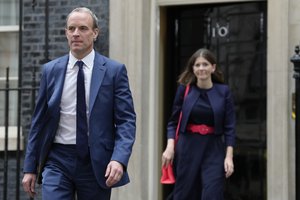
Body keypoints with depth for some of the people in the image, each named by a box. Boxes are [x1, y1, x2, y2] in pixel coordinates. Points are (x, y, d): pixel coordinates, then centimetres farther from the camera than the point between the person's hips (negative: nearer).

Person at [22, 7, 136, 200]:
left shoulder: (114, 70, -2)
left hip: (96, 162, -1)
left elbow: (126, 120, -5)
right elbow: (39, 121, 9)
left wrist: (119, 159, -21)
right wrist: (30, 167, 6)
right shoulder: (51, 70, 5)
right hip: (58, 160, 1)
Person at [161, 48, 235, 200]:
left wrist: (229, 156, -7)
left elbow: (229, 127, 0)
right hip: (187, 147, 0)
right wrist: (170, 147, -10)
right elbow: (173, 121, 4)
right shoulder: (184, 89, 0)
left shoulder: (223, 91, 0)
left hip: (214, 149, 0)